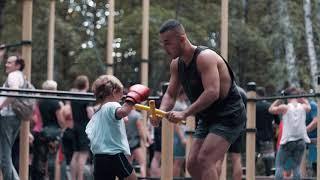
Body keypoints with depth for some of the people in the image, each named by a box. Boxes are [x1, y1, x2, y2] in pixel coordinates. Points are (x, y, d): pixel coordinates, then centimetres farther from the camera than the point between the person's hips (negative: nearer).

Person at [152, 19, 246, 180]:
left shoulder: (205, 57, -23)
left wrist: (185, 113, -35)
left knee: (204, 160, -22)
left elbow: (212, 93, -33)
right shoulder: (176, 64, 4)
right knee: (192, 165, 6)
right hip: (208, 118, 9)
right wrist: (161, 112, -14)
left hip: (229, 116, -9)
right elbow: (170, 95, 8)